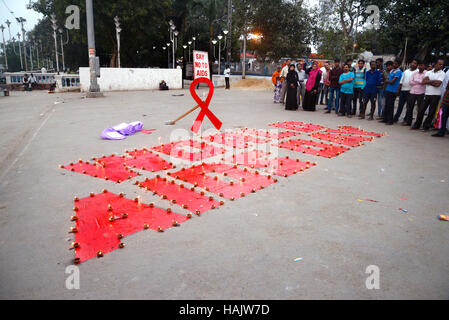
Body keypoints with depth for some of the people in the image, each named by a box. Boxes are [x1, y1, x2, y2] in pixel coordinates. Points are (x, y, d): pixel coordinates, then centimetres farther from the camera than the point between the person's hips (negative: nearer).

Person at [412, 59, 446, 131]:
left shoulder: (442, 74, -2)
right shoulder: (429, 72, 10)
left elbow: (437, 84, -15)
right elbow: (424, 81, -4)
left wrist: (429, 81, -7)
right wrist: (433, 81, -10)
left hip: (435, 95, -3)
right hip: (427, 94, 3)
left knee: (431, 112, 1)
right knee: (421, 110, 4)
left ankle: (426, 127, 11)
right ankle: (416, 125, 14)